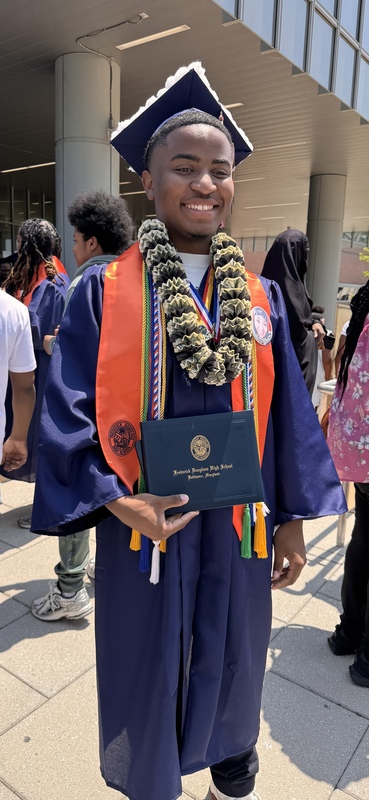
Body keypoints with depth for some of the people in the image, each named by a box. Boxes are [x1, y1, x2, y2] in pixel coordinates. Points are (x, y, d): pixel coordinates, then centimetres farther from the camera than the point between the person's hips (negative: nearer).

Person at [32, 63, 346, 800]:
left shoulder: (259, 298, 0)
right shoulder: (104, 292, -9)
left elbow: (288, 415, 2)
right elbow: (68, 413, -9)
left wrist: (292, 517, 3)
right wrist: (116, 503, -20)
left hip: (235, 526, 3)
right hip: (144, 524, -2)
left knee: (231, 661, 23)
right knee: (145, 673, 17)